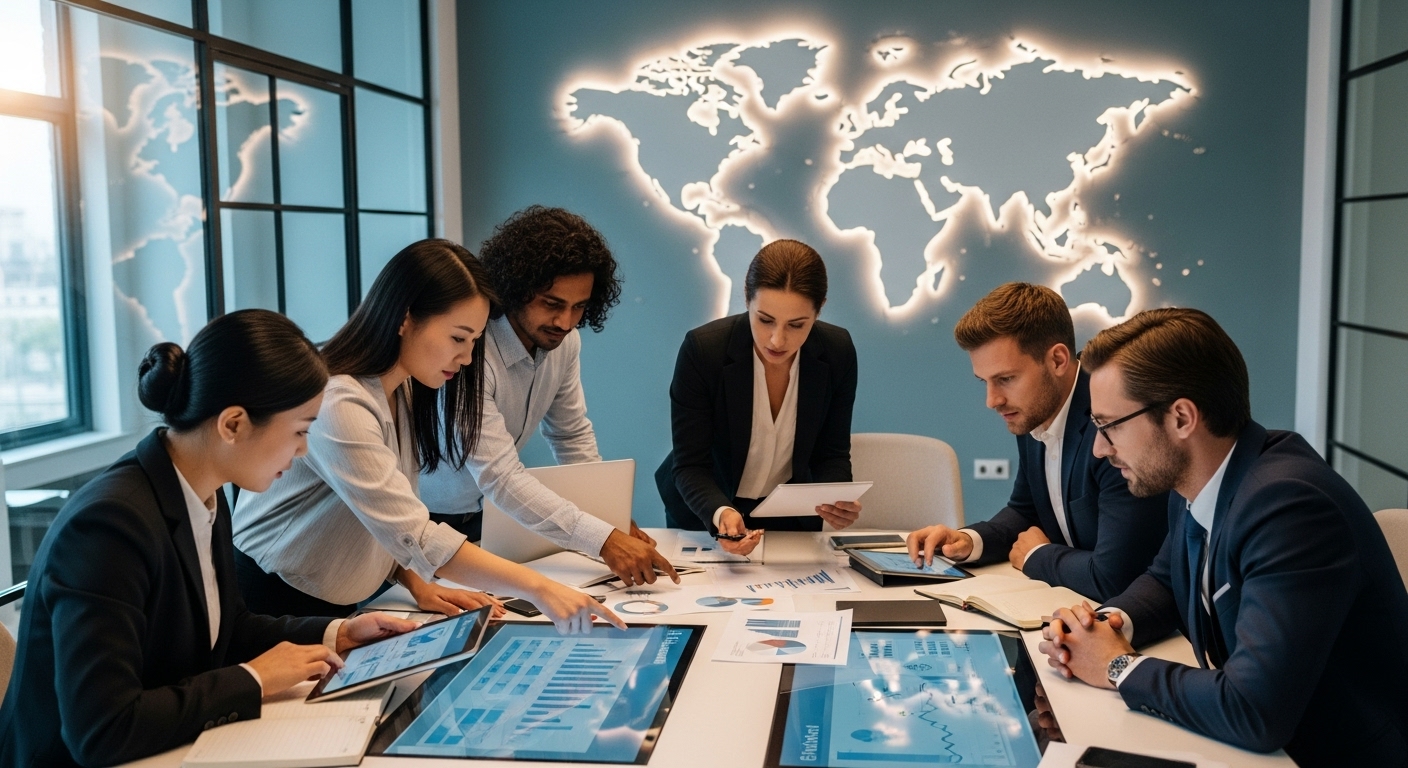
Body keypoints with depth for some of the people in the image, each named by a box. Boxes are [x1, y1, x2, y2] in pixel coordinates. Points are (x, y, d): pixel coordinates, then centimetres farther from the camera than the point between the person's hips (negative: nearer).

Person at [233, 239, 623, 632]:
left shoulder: (404, 390, 1)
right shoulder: (338, 406, -28)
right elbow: (415, 537, -33)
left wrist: (418, 583, -9)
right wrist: (539, 588, -34)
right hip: (274, 600, -8)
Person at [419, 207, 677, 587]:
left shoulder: (564, 340, -6)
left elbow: (573, 436, 7)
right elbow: (499, 476, -34)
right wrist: (603, 540, -41)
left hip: (484, 514, 6)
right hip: (422, 522, -6)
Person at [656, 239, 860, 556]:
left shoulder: (838, 352, -14)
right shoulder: (701, 349, -23)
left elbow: (831, 455, -4)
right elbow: (690, 465, -18)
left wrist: (837, 501, -24)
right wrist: (721, 513, -37)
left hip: (793, 518, 1)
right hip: (706, 515, 0)